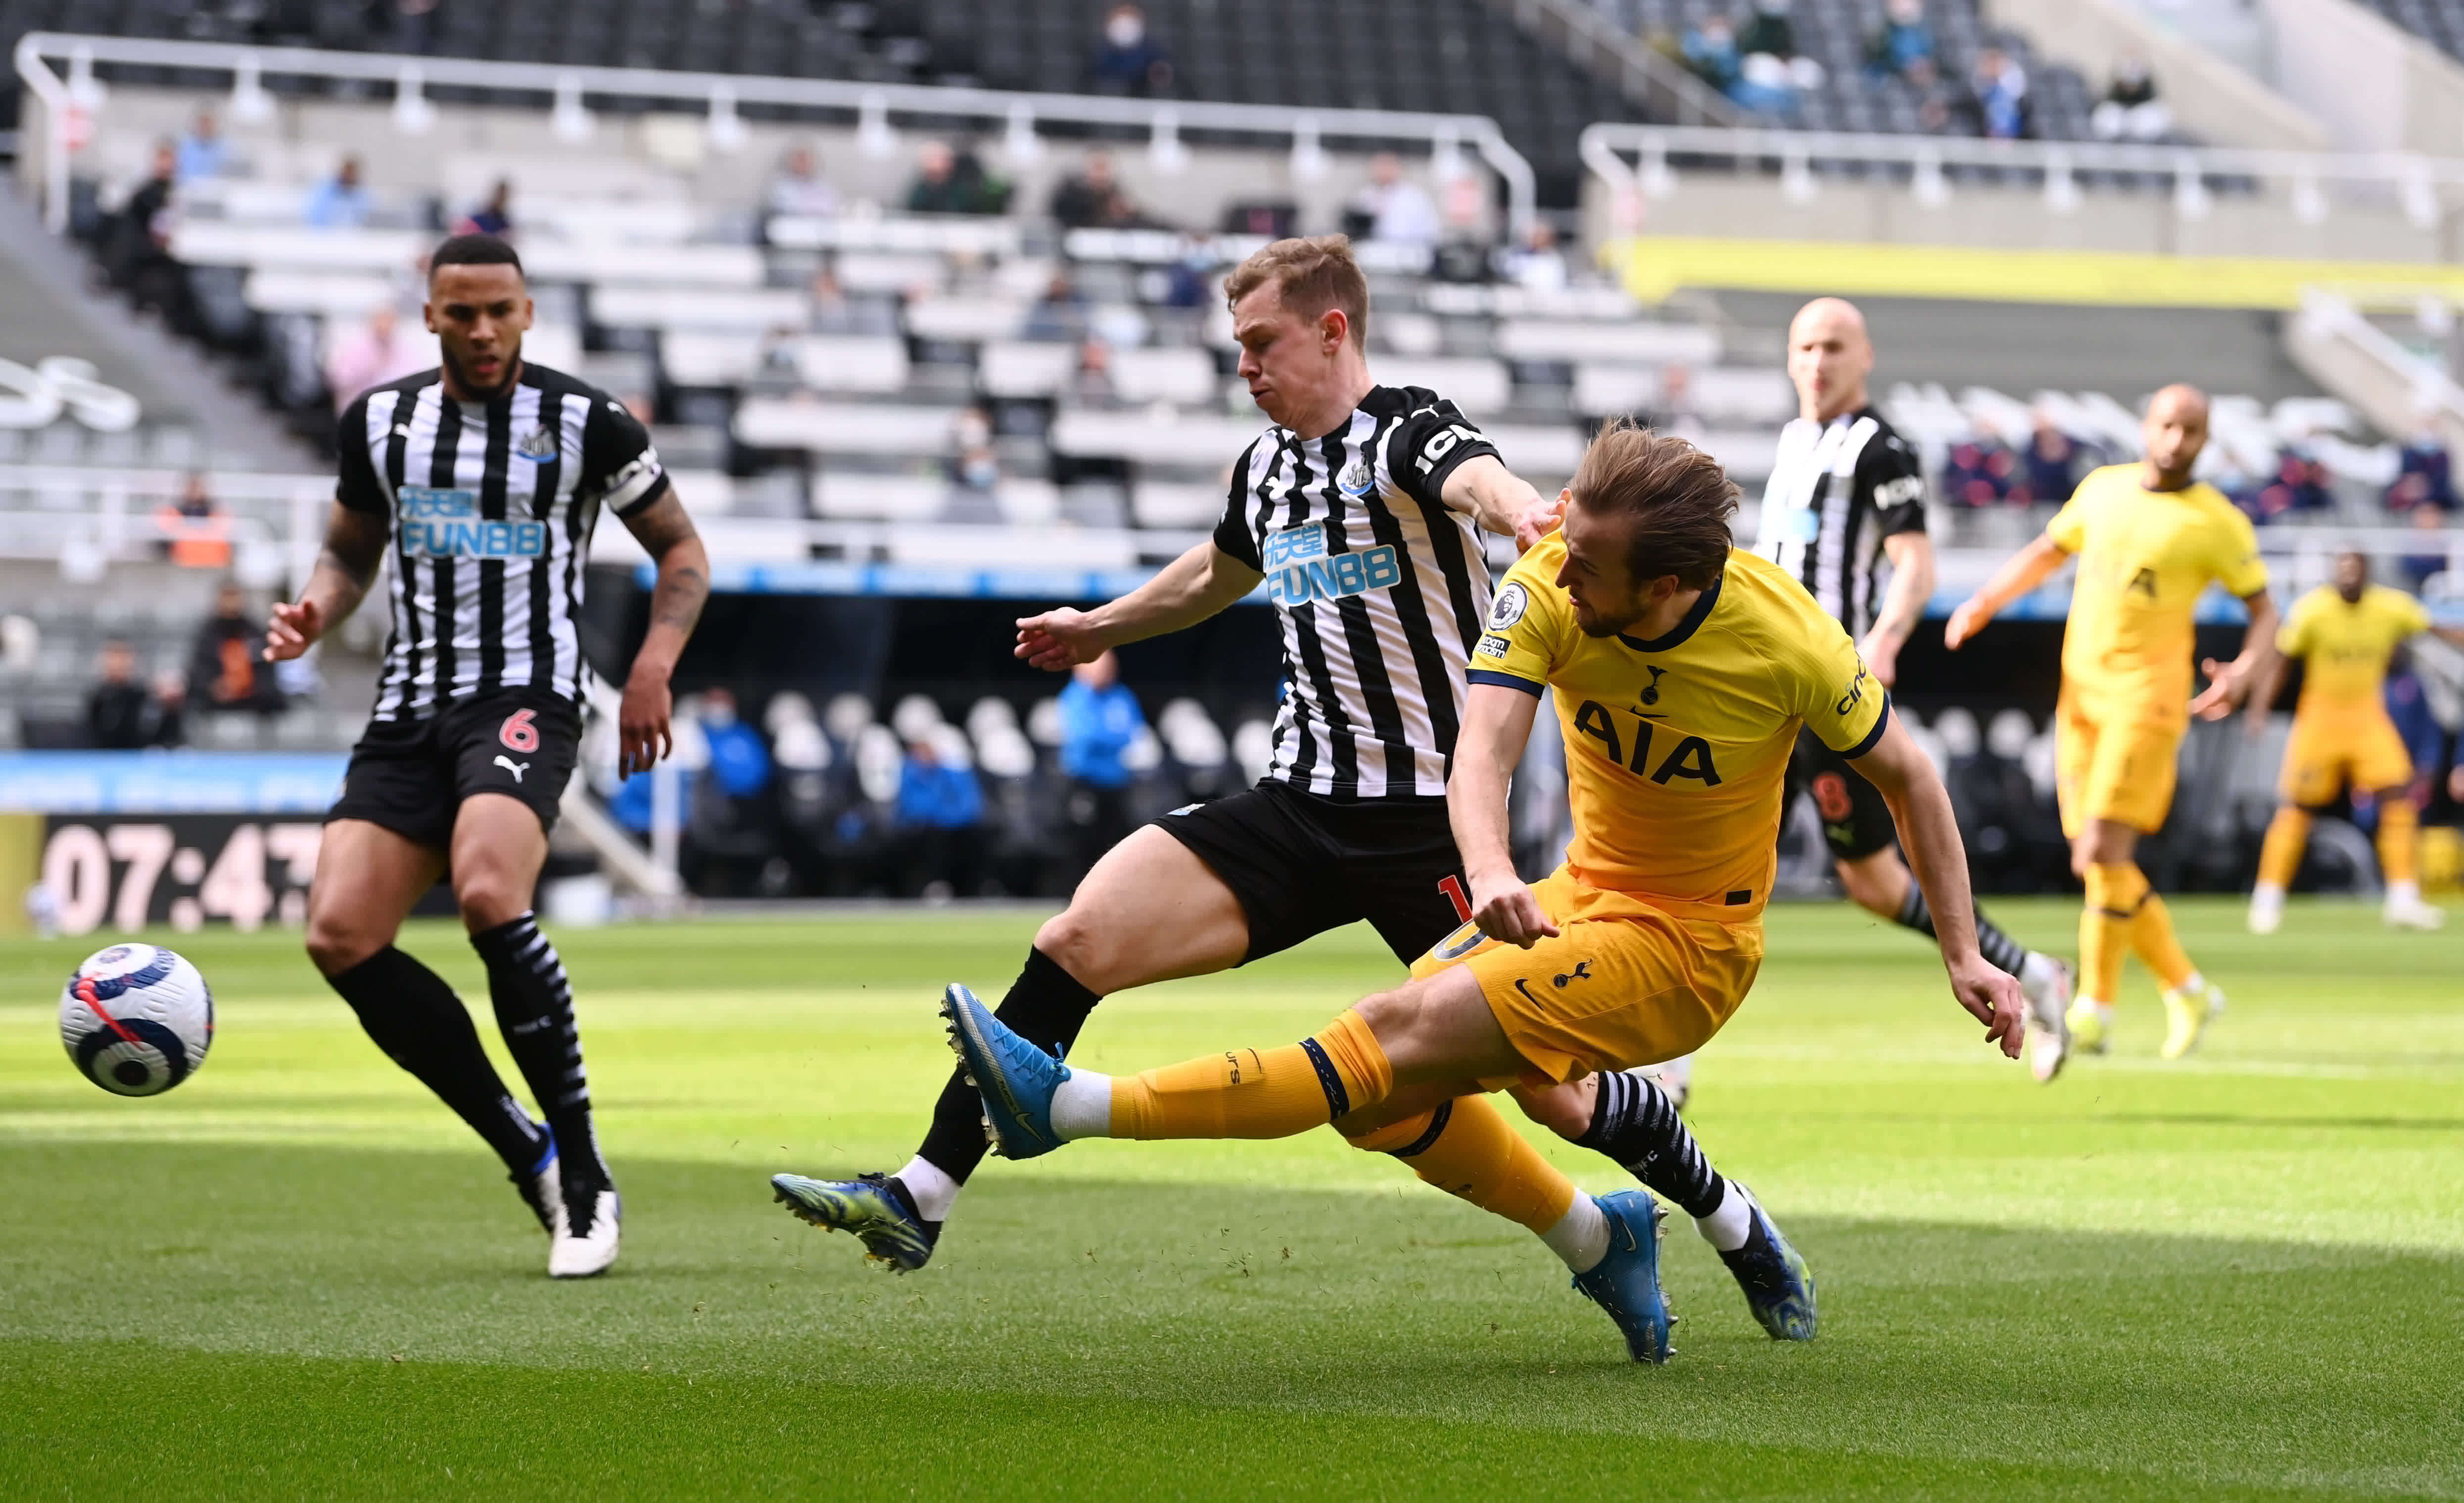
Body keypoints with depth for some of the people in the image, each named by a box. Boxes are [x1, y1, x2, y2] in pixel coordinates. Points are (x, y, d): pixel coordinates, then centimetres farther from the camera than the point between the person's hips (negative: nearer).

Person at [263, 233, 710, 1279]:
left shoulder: (585, 424, 0)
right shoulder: (377, 422, 11)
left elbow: (680, 548, 10)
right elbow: (351, 552, 25)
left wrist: (654, 664, -4)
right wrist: (313, 612, 2)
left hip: (525, 700, -5)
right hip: (408, 714, 5)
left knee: (488, 896, -32)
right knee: (339, 935, -13)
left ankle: (584, 1174, -22)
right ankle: (527, 1155, -1)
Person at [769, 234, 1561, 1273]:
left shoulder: (1405, 435, -9)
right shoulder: (1265, 466, 12)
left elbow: (1475, 480, -35)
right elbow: (1218, 573, 36)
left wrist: (1521, 511, -59)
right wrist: (1101, 629, 51)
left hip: (1427, 820, -6)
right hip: (1300, 802, 6)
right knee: (1079, 940, -7)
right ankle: (923, 1195, -5)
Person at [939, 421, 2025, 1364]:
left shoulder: (1790, 643, -22)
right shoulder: (1548, 590, -16)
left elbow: (1907, 774, -4)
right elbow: (1484, 747, -27)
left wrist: (1963, 955, -3)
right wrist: (1490, 874, -48)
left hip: (1688, 945, -6)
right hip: (1580, 897, 6)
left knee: (1406, 1036, -21)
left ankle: (1068, 1106, -24)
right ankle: (1593, 1239, 15)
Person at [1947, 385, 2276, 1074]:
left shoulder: (2218, 524, -3)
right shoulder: (2103, 488, 11)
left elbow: (2264, 611, 2)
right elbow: (2047, 552, 25)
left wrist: (2245, 672, -17)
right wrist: (1984, 602, 11)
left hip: (2148, 699, -6)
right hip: (2081, 695, 6)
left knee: (2103, 852, -16)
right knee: (2101, 863, 6)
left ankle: (2092, 1012, -8)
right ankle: (2187, 990, 21)